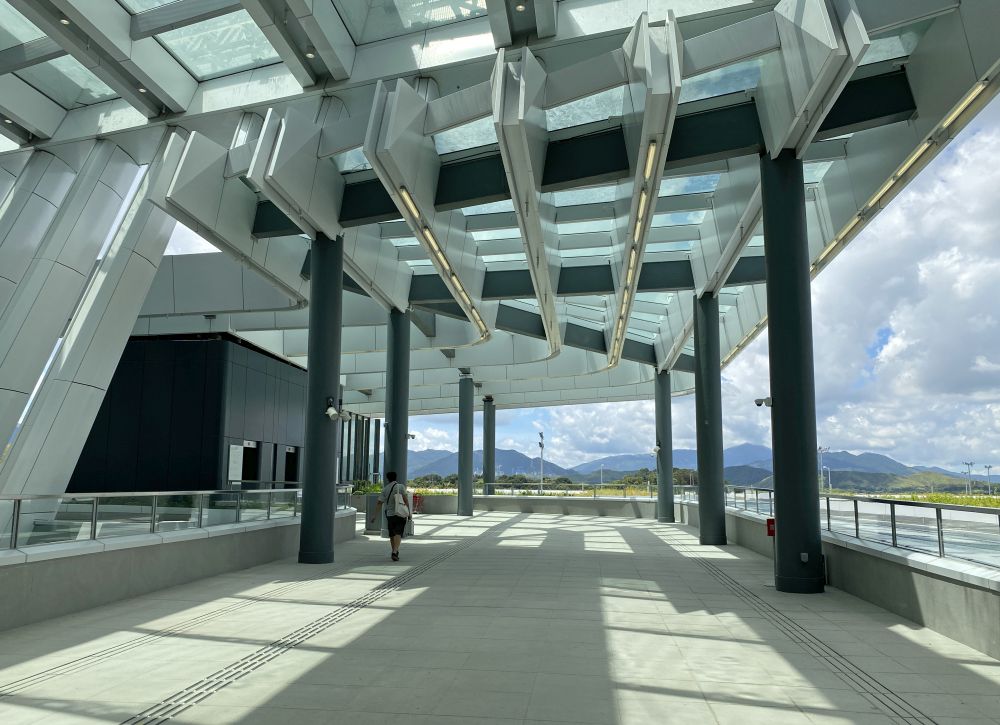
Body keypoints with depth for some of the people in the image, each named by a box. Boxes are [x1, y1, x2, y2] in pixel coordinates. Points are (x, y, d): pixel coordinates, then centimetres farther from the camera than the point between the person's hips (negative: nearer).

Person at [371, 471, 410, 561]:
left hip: (390, 514, 3)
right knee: (398, 534, -9)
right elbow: (405, 499, -12)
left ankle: (395, 551, 30)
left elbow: (379, 503, -3)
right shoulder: (400, 486, -3)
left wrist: (375, 515, -2)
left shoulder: (385, 489, 3)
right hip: (400, 514, -3)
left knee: (392, 534, 18)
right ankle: (395, 552, -27)